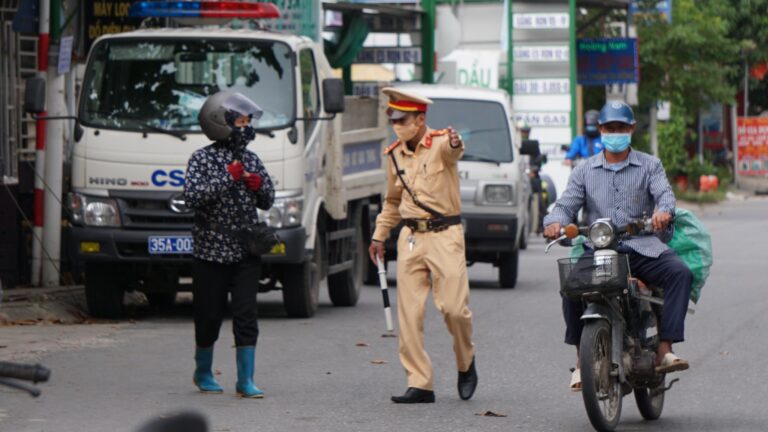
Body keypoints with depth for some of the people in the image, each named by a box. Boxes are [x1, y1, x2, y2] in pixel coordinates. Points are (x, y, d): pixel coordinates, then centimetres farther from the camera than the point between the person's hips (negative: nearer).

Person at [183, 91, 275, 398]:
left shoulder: (251, 160, 11)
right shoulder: (202, 159, -3)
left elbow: (267, 202, 17)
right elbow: (192, 197, -17)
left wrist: (258, 186, -5)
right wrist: (228, 179, -21)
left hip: (246, 252, 3)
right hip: (211, 251, -3)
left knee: (246, 315, -5)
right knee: (209, 316, 4)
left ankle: (246, 380, -4)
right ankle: (203, 372, 24)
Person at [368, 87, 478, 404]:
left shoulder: (440, 144, -7)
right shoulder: (395, 155, 11)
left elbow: (452, 151, -34)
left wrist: (455, 144, -57)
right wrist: (379, 236, 21)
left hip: (445, 235, -5)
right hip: (410, 237, 5)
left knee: (454, 307, -10)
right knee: (409, 313, -1)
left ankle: (466, 363, 19)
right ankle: (419, 385, 3)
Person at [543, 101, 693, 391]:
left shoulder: (649, 166, 13)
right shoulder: (584, 171, 17)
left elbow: (664, 193, -5)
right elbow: (567, 204, 7)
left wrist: (663, 211, -31)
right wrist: (555, 222, -19)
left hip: (642, 247, 0)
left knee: (680, 273, -29)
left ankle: (664, 350, -29)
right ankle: (582, 359, -14)